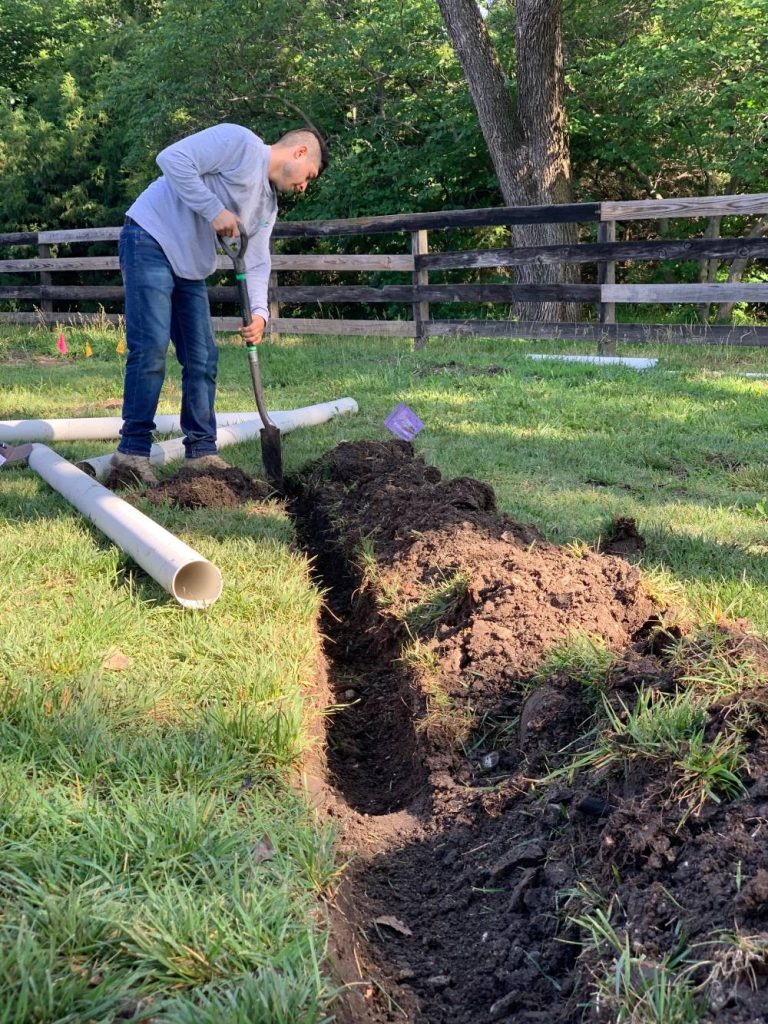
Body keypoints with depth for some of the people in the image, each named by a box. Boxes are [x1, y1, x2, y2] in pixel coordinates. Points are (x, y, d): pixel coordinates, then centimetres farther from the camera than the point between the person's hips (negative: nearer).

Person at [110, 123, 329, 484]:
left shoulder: (268, 206, 16)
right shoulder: (240, 142, -9)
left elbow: (256, 263, 10)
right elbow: (173, 159, -19)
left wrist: (259, 313, -7)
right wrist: (215, 210, -20)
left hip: (190, 267, 9)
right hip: (151, 240, -9)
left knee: (203, 359, 7)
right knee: (151, 349, -14)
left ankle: (201, 451, 15)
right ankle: (132, 451, -8)